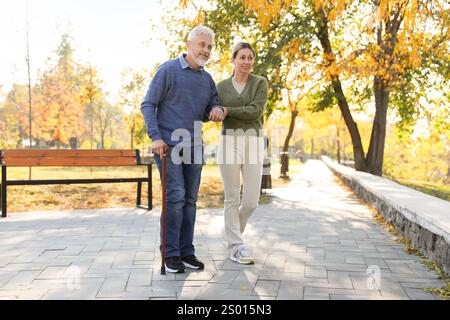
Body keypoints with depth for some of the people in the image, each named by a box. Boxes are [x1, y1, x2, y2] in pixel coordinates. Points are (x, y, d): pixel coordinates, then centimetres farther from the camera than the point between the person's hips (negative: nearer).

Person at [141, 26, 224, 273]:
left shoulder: (207, 79, 13)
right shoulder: (168, 70, -5)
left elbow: (210, 112, 18)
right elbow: (148, 105, -6)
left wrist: (217, 110, -8)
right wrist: (156, 137, -18)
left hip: (194, 147, 6)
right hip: (168, 145, -6)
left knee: (190, 200, 6)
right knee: (175, 197, -12)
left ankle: (186, 252, 15)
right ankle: (170, 255, -2)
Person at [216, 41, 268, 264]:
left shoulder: (260, 83, 5)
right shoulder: (222, 86, 11)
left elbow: (255, 111, -11)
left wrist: (227, 110, -9)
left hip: (253, 143, 0)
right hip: (229, 142, 0)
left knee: (251, 201, -1)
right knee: (232, 198, -2)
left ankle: (230, 232, 27)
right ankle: (236, 248, 5)